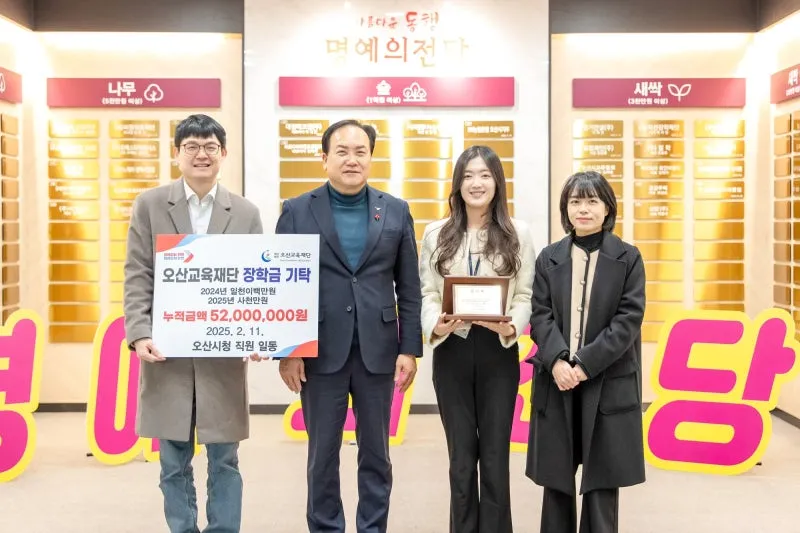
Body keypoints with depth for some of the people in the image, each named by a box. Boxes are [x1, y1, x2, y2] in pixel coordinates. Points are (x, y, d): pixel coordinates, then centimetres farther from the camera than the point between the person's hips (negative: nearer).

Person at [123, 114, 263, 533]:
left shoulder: (246, 213, 6)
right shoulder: (149, 205, 5)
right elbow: (137, 276, 1)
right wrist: (139, 334, -11)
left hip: (225, 354, 0)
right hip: (167, 351, 0)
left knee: (224, 461, 7)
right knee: (174, 463, 9)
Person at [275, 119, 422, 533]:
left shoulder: (396, 211, 5)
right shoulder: (297, 211, 1)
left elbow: (409, 288, 5)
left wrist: (410, 349, -1)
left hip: (378, 352, 1)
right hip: (320, 352, -1)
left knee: (375, 453, 11)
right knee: (322, 455, 9)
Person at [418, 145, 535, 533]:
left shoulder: (518, 233, 3)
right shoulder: (436, 234, 5)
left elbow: (525, 295, 1)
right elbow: (426, 292, 2)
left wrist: (511, 327, -18)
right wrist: (436, 325, -18)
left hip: (498, 351, -1)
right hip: (452, 351, 1)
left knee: (495, 457, 6)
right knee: (461, 457, 10)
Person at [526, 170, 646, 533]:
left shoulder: (628, 258, 1)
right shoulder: (549, 258, 7)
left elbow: (629, 320, -7)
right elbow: (540, 316, 0)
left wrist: (585, 363, -15)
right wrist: (556, 360, -17)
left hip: (608, 382, -2)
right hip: (557, 380, 2)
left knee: (602, 480, 4)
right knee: (555, 477, 8)